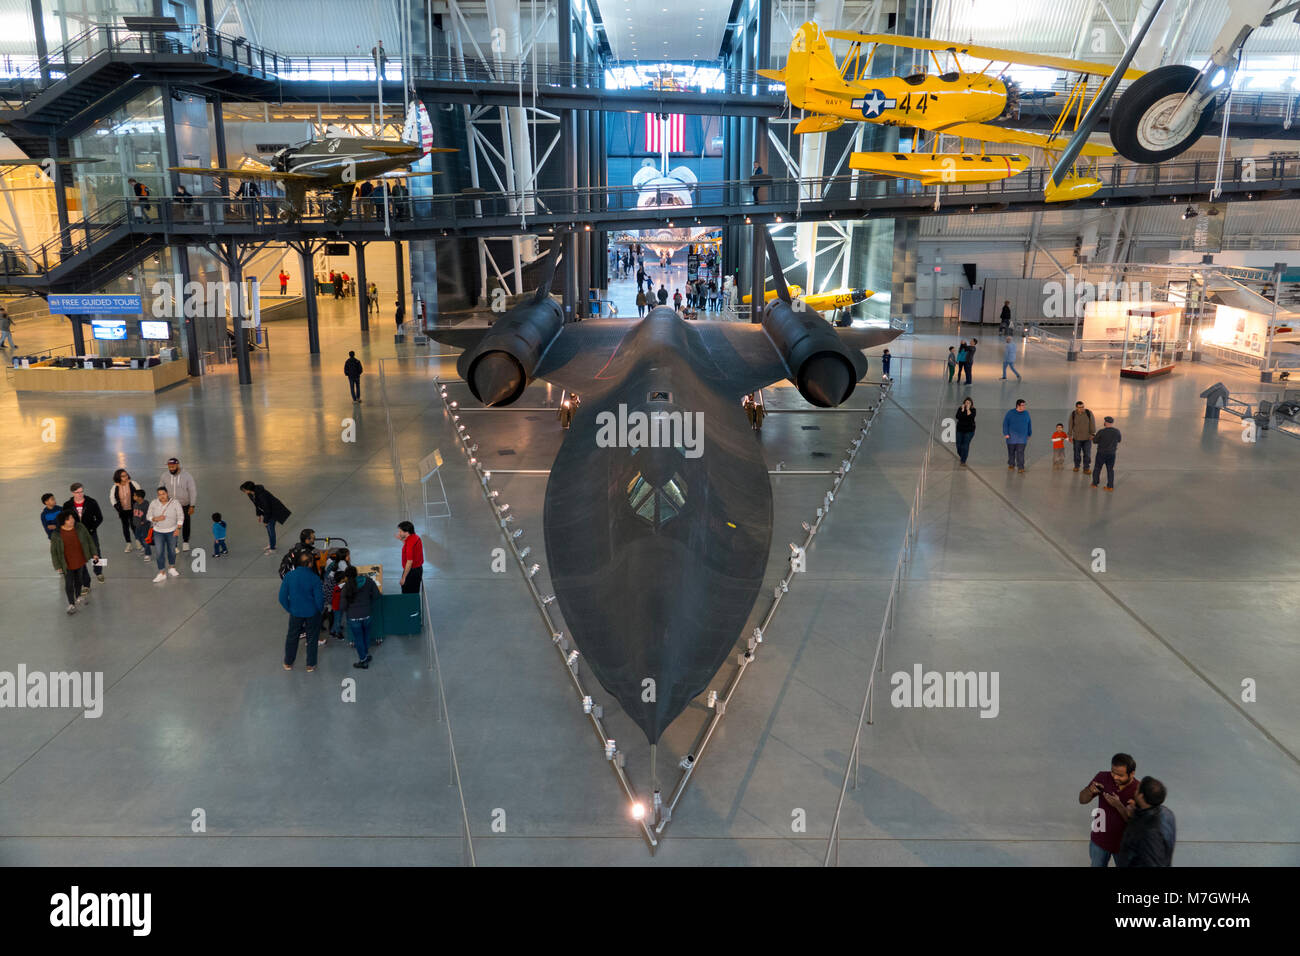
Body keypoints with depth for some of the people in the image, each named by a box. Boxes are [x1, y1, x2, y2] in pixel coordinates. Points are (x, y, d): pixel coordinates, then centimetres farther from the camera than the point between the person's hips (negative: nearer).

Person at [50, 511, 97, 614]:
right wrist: (58, 566, -6)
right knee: (69, 584, 4)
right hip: (67, 564, -3)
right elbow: (54, 551, -8)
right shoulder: (56, 535, -18)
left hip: (80, 561, 3)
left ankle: (78, 597, 47)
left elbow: (89, 540, 3)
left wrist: (94, 553, 6)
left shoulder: (80, 527, -11)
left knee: (79, 580, 22)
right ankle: (71, 604, 22)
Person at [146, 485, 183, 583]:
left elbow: (180, 516, -11)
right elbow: (149, 516, -6)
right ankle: (161, 574, 7)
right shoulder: (154, 503, -13)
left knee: (171, 550, 15)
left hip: (171, 531, 0)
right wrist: (156, 519, -26)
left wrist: (177, 529, -16)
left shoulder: (175, 503, -17)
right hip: (158, 531, 0)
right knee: (160, 552, -1)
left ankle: (171, 568, 36)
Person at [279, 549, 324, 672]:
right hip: (312, 613, -2)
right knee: (312, 638, 17)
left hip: (295, 613, 2)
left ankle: (288, 663, 36)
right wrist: (320, 610, 5)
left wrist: (290, 609, 7)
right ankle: (310, 665, 28)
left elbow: (282, 597, -10)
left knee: (292, 637, 22)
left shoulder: (289, 576, -16)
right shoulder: (314, 578, -23)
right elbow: (319, 599, -16)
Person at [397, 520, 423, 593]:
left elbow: (410, 562, -27)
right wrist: (402, 540, 12)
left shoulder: (410, 543, -26)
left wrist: (403, 578, -22)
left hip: (411, 571, -10)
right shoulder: (416, 537, 3)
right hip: (418, 569, 10)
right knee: (414, 594, 19)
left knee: (407, 595, 1)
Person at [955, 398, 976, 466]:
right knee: (958, 444, 6)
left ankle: (963, 461, -4)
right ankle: (961, 456, 35)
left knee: (965, 445, -8)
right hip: (960, 430, 2)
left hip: (969, 430, -2)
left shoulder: (973, 410, -3)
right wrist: (962, 410, -17)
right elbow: (957, 417, -14)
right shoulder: (960, 409, 0)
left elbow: (971, 417, -20)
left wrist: (968, 409, -19)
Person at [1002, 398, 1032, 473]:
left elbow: (1029, 424, 13)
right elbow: (1005, 423, -5)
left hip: (1022, 438, 1)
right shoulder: (1010, 413, -6)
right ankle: (1011, 465, 28)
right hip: (1012, 438, -1)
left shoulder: (1026, 413, 3)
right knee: (1011, 452, 9)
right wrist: (1006, 434, -12)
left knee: (1020, 452, -8)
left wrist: (1029, 434, 17)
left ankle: (1021, 468, -7)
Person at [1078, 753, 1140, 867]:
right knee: (1097, 865, 23)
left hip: (1123, 843, -2)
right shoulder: (1102, 778, -18)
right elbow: (1082, 800, -10)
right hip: (1099, 840, 2)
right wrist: (1090, 790, -32)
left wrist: (1118, 805, -38)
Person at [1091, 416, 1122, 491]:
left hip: (1101, 453, -3)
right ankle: (1110, 486, 12)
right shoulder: (1117, 431, -8)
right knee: (1110, 469, 13)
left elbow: (1095, 441, -7)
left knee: (1097, 468, 15)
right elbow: (1119, 440, 11)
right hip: (1111, 454, 3)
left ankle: (1095, 483, 23)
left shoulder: (1101, 432, -19)